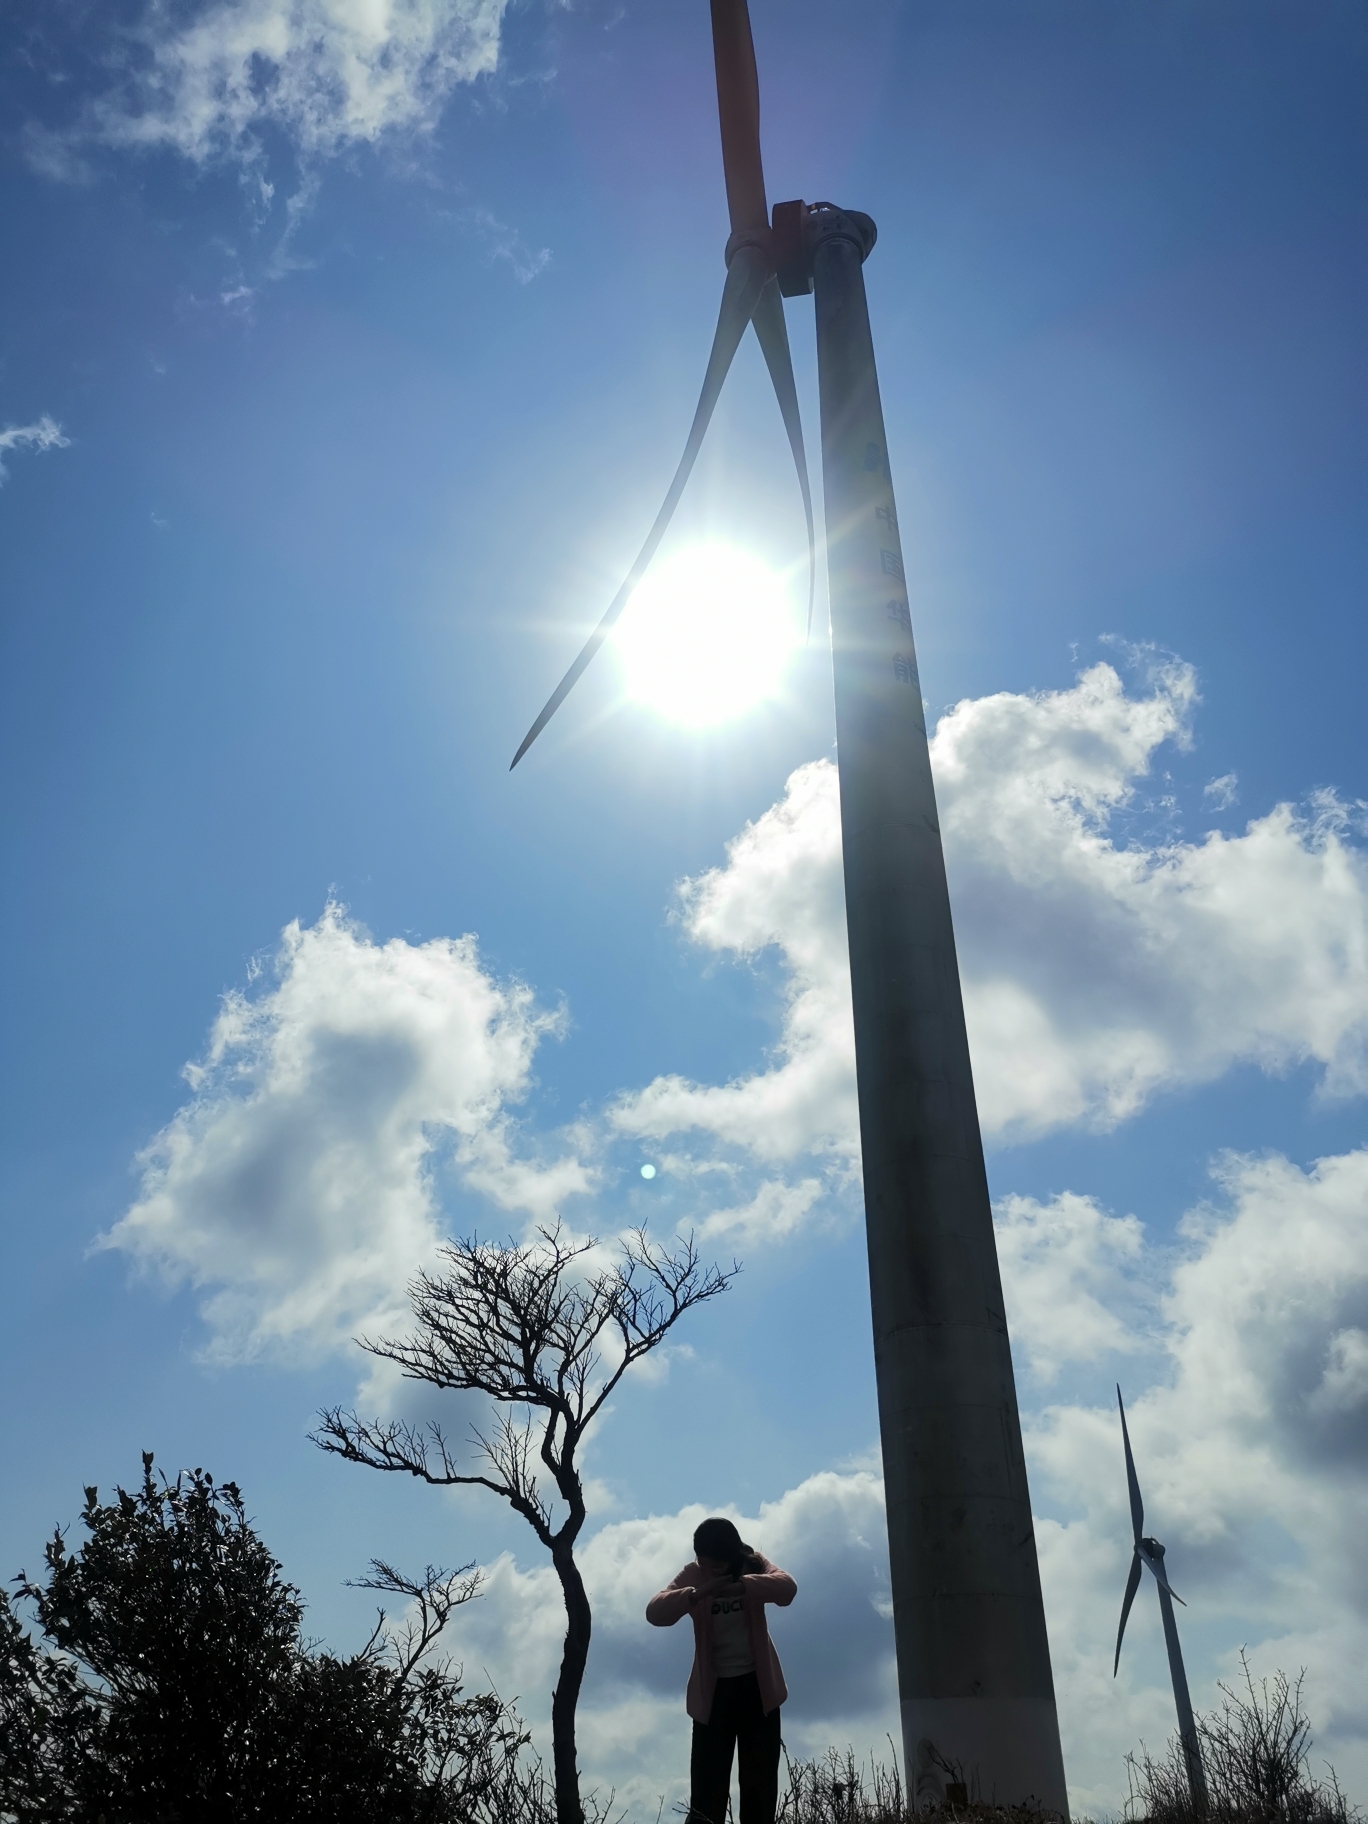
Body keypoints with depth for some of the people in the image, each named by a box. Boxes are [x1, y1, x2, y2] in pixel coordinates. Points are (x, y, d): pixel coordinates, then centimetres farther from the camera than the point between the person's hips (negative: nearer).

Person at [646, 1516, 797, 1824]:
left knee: (760, 1777, 4)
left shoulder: (754, 1564, -6)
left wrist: (743, 1585, -41)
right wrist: (695, 1594, -37)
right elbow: (655, 1612, -20)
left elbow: (787, 1587, -25)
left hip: (757, 1684, 1)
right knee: (708, 1779, -5)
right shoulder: (692, 1575, -7)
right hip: (713, 1688, -1)